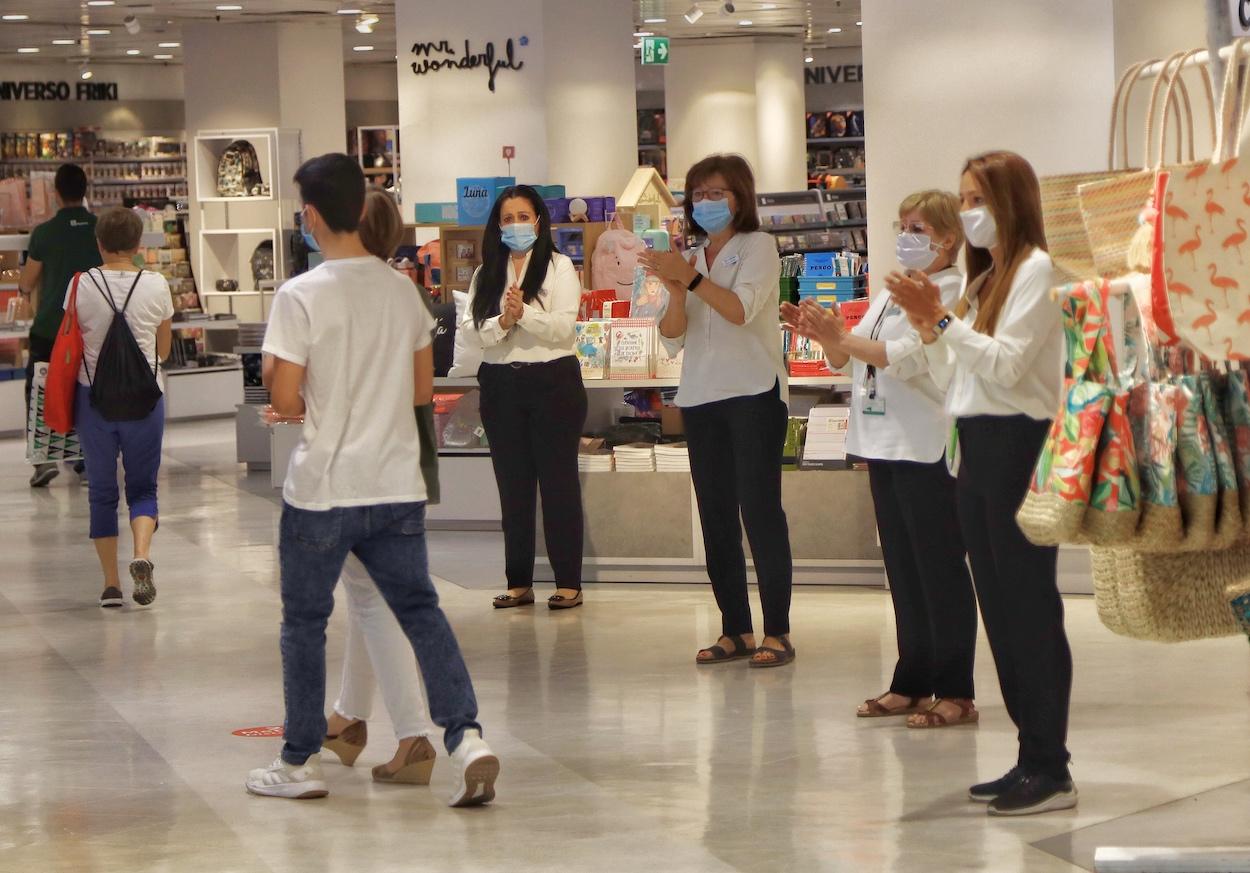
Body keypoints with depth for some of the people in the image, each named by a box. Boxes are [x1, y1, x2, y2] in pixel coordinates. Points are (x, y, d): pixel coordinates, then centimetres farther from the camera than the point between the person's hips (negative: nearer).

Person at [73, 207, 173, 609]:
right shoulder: (155, 285, -4)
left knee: (102, 491, 11)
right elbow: (164, 349, 7)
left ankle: (110, 583, 10)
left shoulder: (82, 286, -6)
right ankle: (142, 554, -15)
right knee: (143, 486, 11)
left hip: (94, 396, 0)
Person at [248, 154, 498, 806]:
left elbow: (285, 399, -14)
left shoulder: (301, 296, -13)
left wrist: (312, 408, 7)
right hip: (397, 486, 4)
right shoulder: (401, 289, 4)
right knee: (420, 610, 9)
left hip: (322, 489, -4)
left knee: (304, 623, 10)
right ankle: (466, 738, -6)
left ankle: (301, 762, 17)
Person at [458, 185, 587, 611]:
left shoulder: (559, 267, 1)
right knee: (513, 486, 7)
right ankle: (519, 582, 13)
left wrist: (524, 313, -24)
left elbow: (563, 327, -10)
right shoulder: (487, 273, 12)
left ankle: (569, 582, 2)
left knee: (559, 483, -1)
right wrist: (503, 321, -17)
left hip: (552, 381, -4)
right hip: (501, 383, 4)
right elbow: (471, 327, 1)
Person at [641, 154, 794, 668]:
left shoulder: (758, 247, 1)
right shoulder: (688, 256, 16)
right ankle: (735, 631, 10)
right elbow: (673, 340, 8)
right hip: (701, 398, 6)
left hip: (753, 393, -6)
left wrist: (690, 278, -26)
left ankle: (777, 633, -7)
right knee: (716, 517, 5)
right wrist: (676, 291, -10)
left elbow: (741, 310, -16)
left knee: (760, 510, -8)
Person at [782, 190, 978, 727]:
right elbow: (846, 358, 19)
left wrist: (841, 338, -22)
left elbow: (909, 357, -22)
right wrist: (822, 335, 0)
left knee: (940, 567, -5)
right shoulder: (891, 293, 18)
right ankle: (912, 683, 20)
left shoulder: (952, 292, -10)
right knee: (902, 568, 13)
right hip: (884, 444, 9)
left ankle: (955, 693, -1)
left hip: (926, 447, -9)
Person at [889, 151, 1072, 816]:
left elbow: (1006, 364, -17)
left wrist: (942, 318, -15)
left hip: (1018, 443, -9)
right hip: (976, 448, 9)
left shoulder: (1036, 270, -7)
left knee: (1029, 604, -8)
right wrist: (928, 326, 4)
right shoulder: (984, 279, 19)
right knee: (999, 606, 9)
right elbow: (955, 377, 16)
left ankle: (1052, 771, -5)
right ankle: (1032, 757, 14)